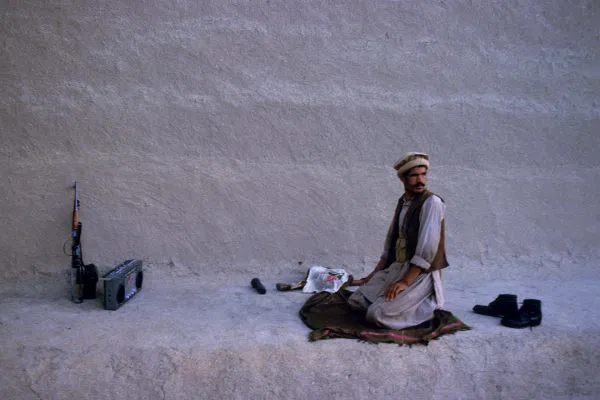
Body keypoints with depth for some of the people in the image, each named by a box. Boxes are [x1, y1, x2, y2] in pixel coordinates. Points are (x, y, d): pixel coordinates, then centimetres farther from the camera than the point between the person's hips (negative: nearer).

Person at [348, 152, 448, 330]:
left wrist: (405, 282, -24)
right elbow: (390, 244, 15)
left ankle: (429, 305, -1)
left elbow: (428, 248, -23)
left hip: (420, 275, -8)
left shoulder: (432, 202, -14)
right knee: (356, 300, 1)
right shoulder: (403, 202, 11)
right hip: (395, 269, 8)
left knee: (377, 314, -22)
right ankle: (410, 302, 12)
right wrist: (373, 276, 12)